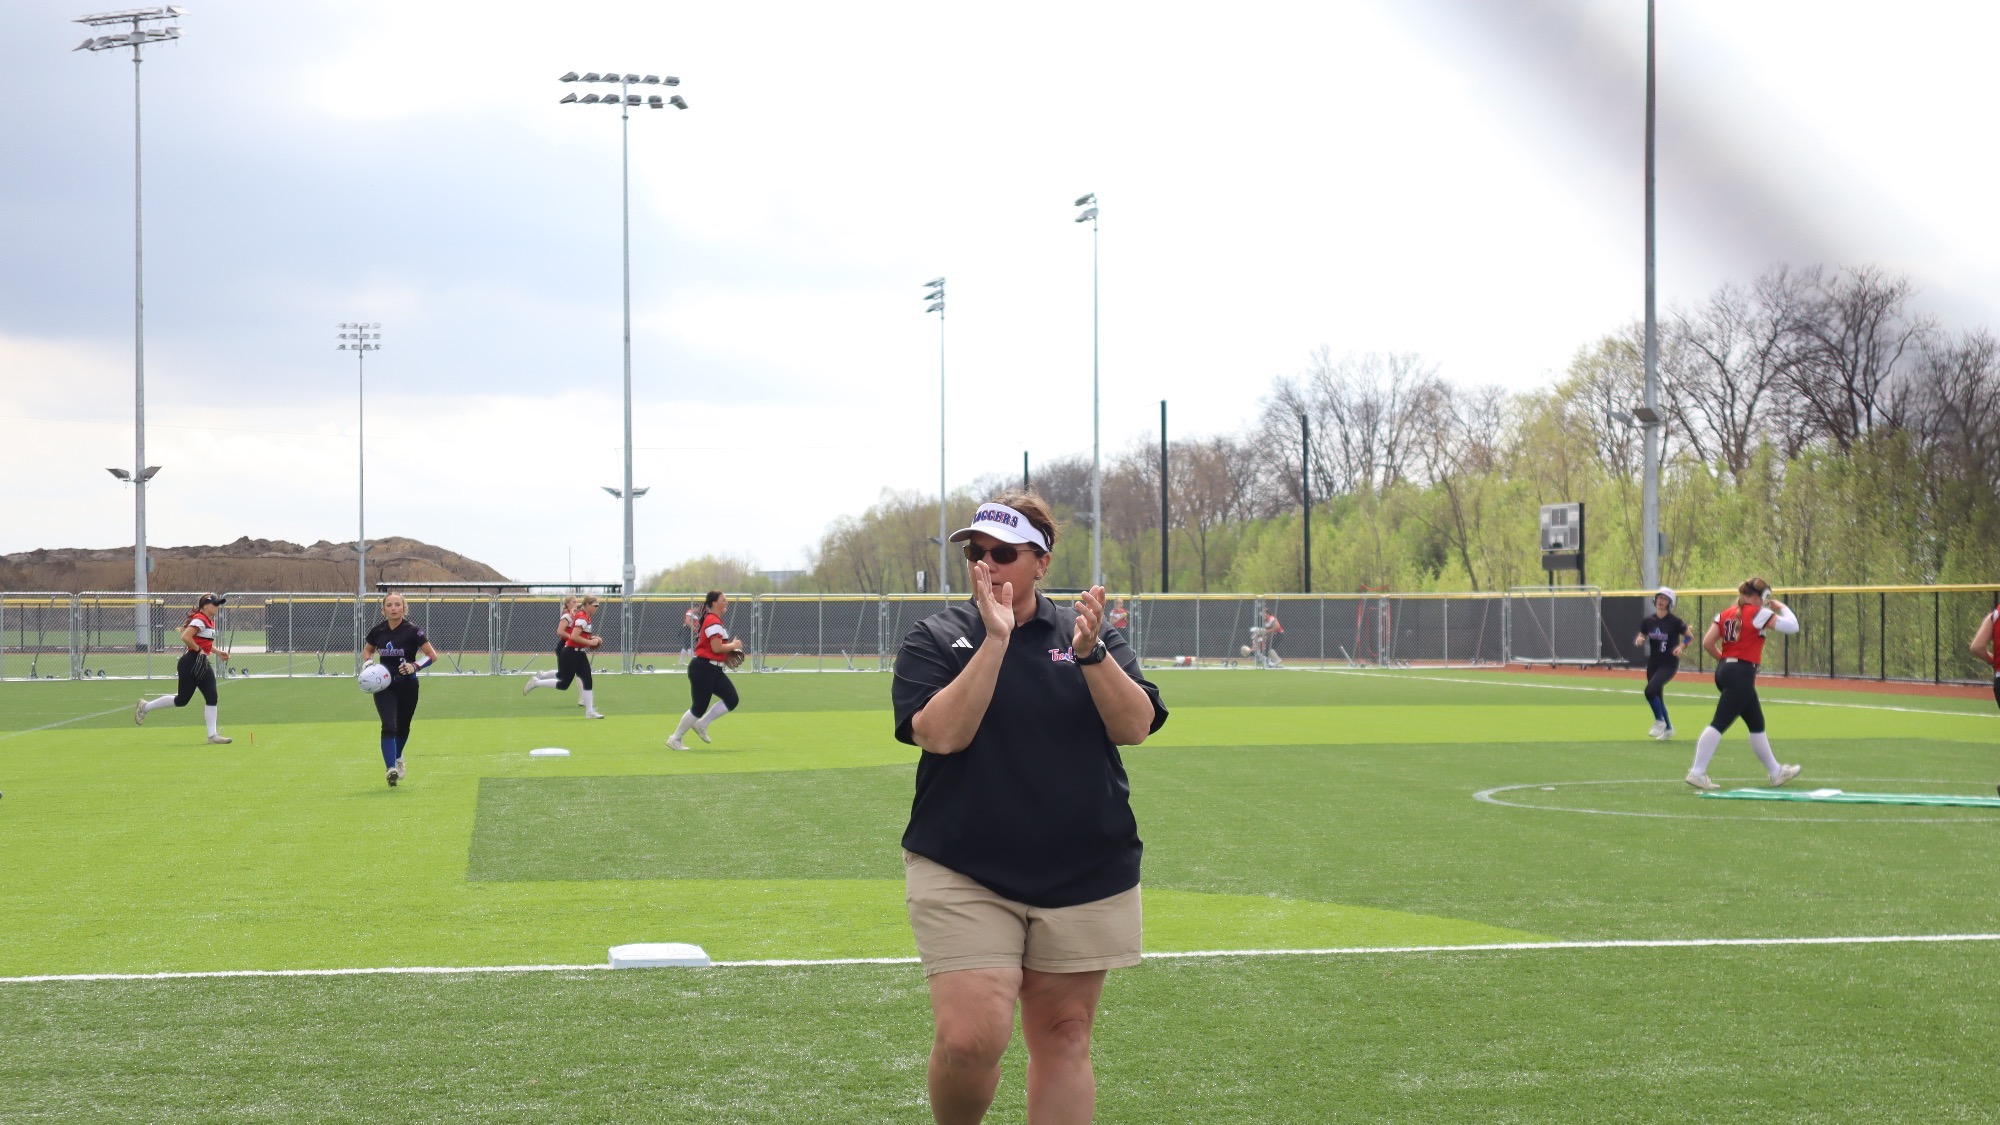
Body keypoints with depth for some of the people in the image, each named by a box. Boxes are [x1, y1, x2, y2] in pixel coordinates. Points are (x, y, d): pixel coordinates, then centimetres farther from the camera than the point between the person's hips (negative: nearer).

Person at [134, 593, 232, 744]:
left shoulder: (210, 621, 15)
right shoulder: (200, 620, -15)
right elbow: (185, 637, -27)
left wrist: (218, 653, 16)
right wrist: (199, 650, -20)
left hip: (203, 664, 9)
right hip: (191, 663, -9)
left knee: (211, 697, -1)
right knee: (182, 700, -2)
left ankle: (212, 734, 0)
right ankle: (146, 706, 15)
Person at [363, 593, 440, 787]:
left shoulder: (412, 631, -12)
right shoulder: (378, 630, -3)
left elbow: (432, 655, -8)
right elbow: (367, 650, 17)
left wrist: (415, 666, -23)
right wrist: (368, 664, -3)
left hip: (407, 686, -1)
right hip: (384, 685, 1)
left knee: (402, 727, 15)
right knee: (388, 726, -17)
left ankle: (397, 757, 45)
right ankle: (391, 769, -22)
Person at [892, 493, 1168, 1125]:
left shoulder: (1088, 634, 8)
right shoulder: (935, 638, 2)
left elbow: (1135, 727, -4)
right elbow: (941, 734, -14)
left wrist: (1091, 652, -19)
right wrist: (995, 639, -19)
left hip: (1085, 877, 2)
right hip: (963, 875, -2)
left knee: (1063, 1037, 6)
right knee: (970, 1037, -16)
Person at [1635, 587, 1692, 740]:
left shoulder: (1674, 622, -9)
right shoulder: (1648, 621, 4)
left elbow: (1690, 636, -1)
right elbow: (1640, 638, 12)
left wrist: (1682, 646, -19)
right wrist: (1639, 640, -12)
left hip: (1669, 664, -6)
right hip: (1653, 663, 6)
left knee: (1650, 690, -24)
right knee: (1658, 697, 12)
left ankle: (1659, 721, -3)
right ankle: (1668, 728, 31)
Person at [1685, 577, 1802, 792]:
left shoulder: (1726, 614, 12)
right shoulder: (1758, 614, -7)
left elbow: (1707, 643, 5)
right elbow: (1792, 626, -8)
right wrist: (1782, 607, 9)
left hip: (1724, 670, 9)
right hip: (1742, 674, -9)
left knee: (1757, 724, 18)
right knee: (1719, 723, -12)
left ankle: (1775, 772, 28)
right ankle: (1697, 772, -17)